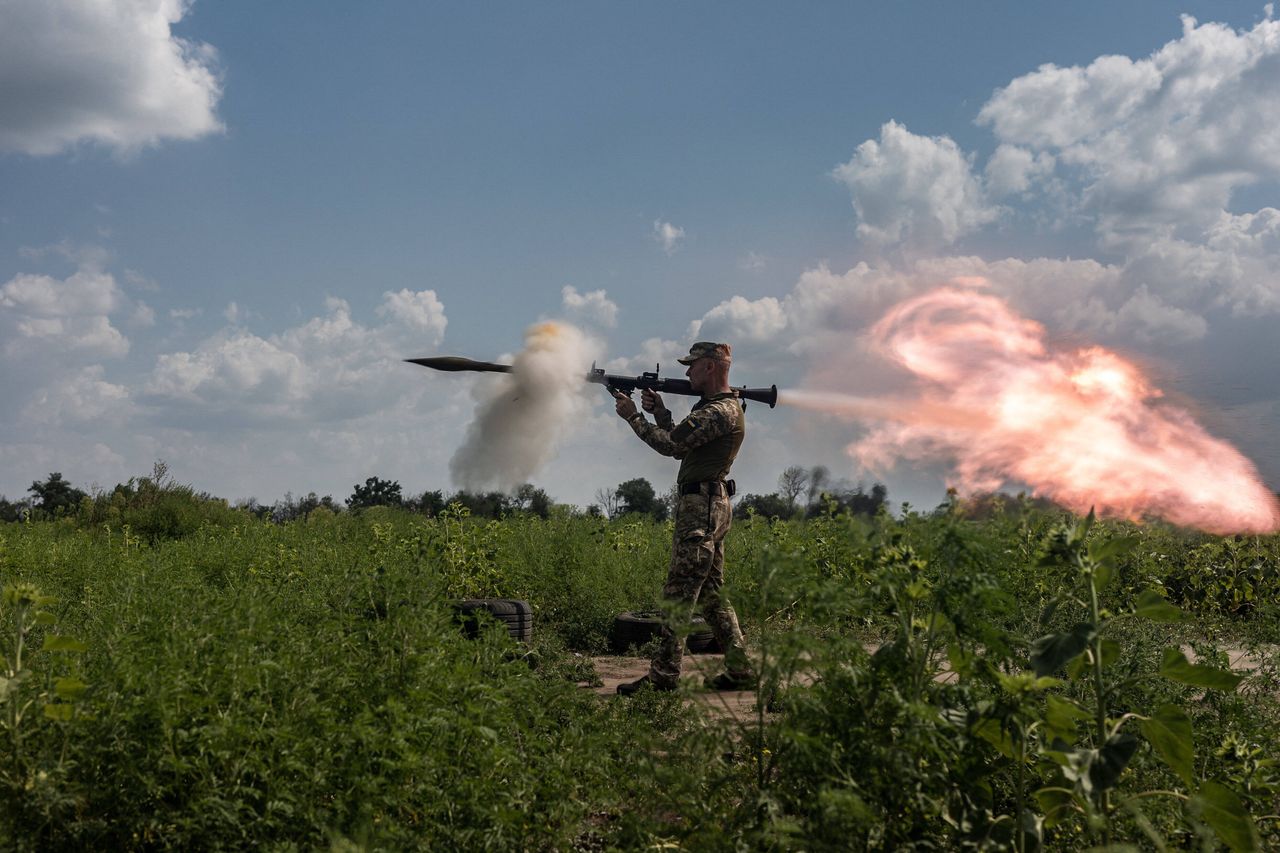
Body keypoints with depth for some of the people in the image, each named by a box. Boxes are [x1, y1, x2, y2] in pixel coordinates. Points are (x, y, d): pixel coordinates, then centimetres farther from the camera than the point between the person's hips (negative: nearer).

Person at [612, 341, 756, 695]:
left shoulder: (720, 411, -15)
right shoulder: (719, 407, 19)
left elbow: (671, 445, -19)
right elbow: (682, 446, 22)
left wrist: (632, 415, -9)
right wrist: (659, 411, 11)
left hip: (701, 508, -11)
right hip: (711, 507, 11)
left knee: (679, 593, -9)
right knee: (710, 594, 13)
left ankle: (663, 675, -7)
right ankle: (741, 670, 16)